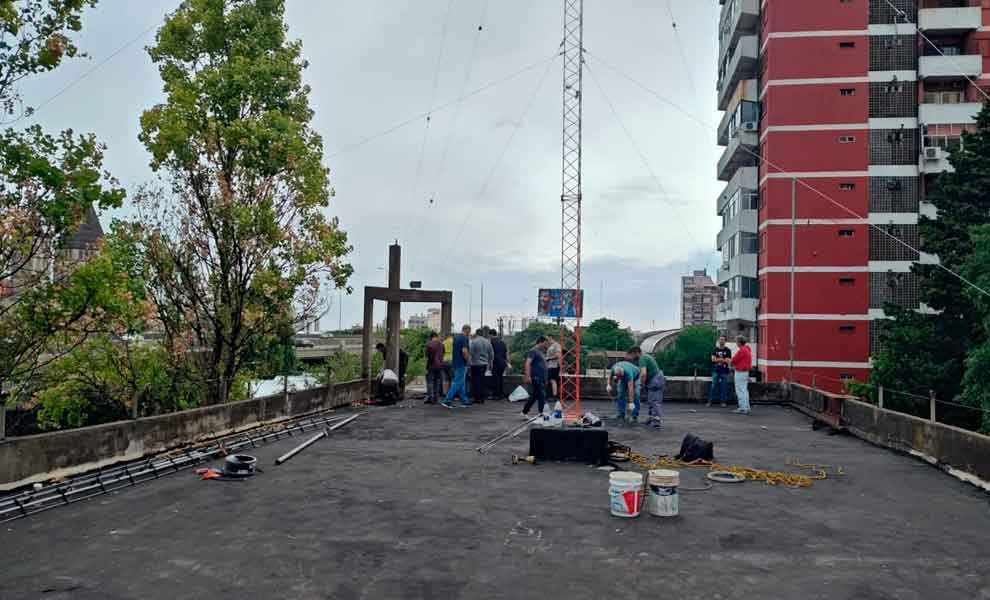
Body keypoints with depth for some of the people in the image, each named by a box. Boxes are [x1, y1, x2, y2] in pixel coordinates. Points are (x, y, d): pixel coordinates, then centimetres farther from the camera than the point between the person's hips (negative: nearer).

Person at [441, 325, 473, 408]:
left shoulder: (455, 337, 13)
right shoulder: (465, 338, -15)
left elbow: (452, 349, 20)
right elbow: (464, 351, -26)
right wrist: (468, 359, -11)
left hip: (455, 363, 9)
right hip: (461, 364, -9)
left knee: (460, 383, 14)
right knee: (458, 383, -7)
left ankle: (464, 400, 20)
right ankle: (447, 400, -10)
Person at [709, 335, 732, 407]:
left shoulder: (728, 350, 4)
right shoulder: (715, 349, 8)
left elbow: (727, 361, -5)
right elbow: (713, 359, -2)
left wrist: (718, 359, -9)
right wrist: (723, 360, -9)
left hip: (724, 372, -1)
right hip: (716, 371, 1)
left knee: (724, 387, 1)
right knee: (713, 386, 0)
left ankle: (723, 402, 8)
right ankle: (710, 401, 4)